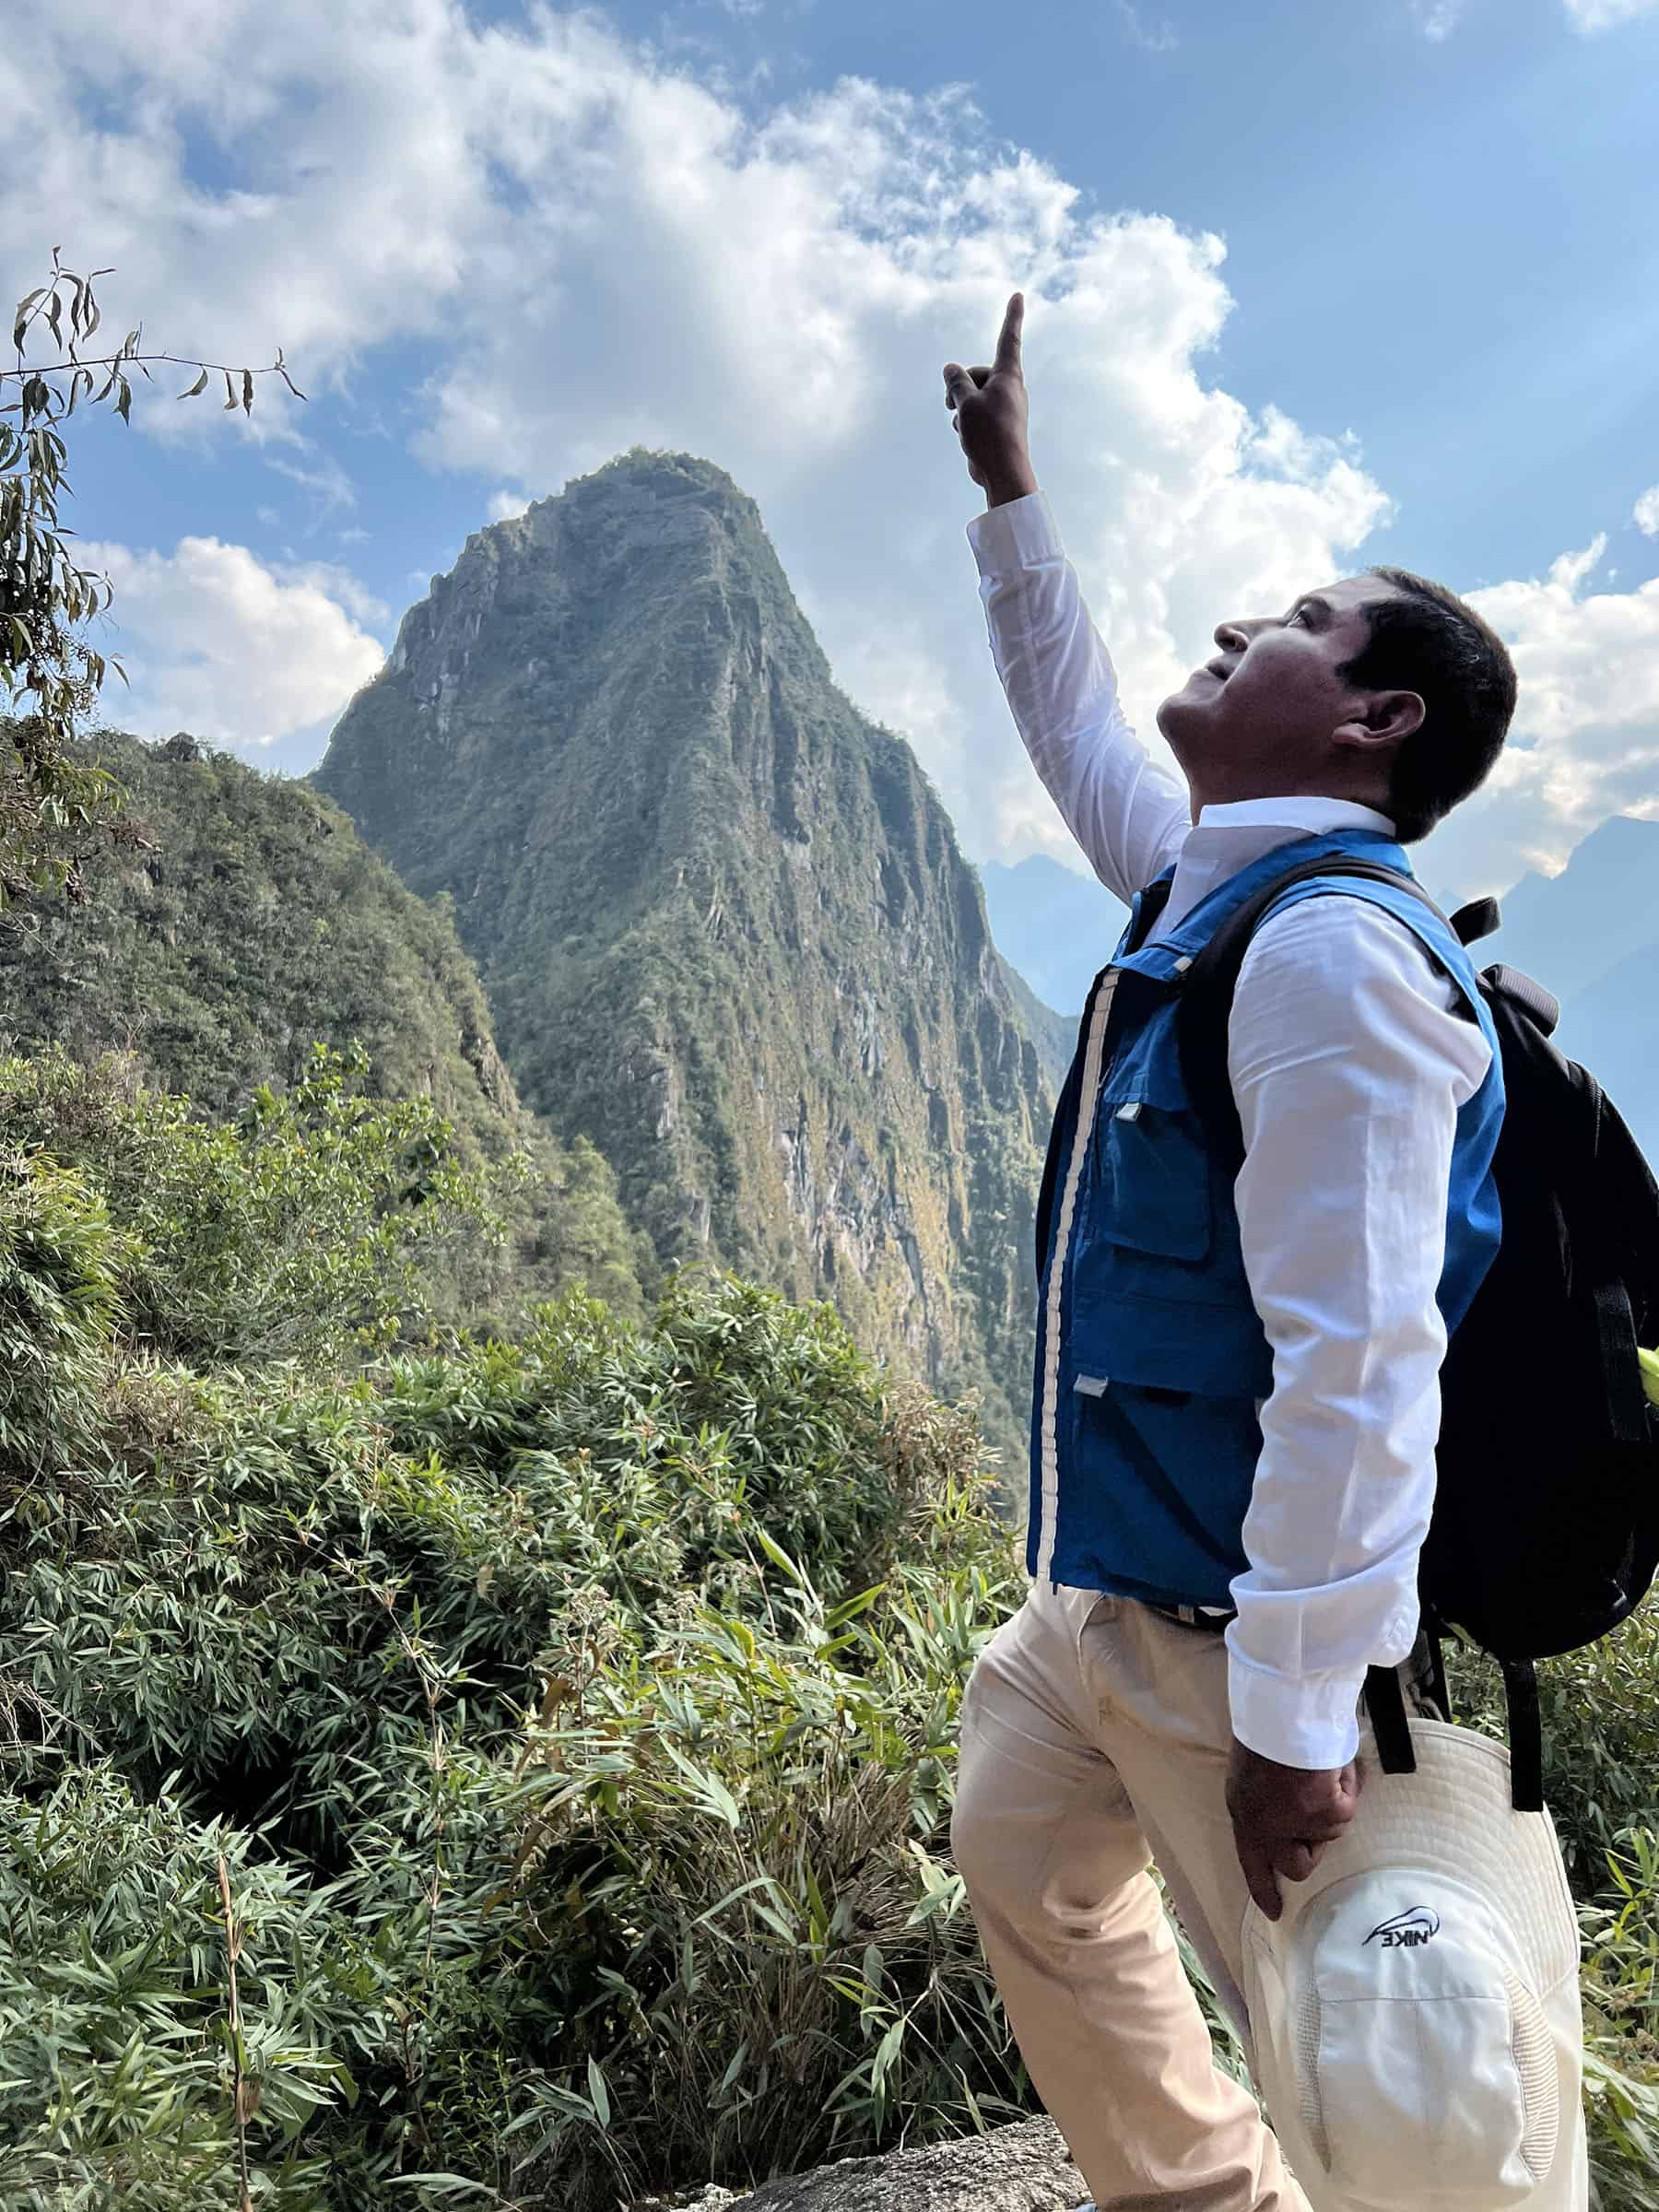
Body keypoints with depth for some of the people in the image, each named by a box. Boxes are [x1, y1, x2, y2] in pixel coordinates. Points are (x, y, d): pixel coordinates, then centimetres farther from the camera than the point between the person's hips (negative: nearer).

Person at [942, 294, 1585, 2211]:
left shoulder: (1329, 944, -22)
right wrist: (1008, 493, 34)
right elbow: (1071, 726, 26)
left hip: (1243, 1639, -10)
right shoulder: (1210, 883, 7)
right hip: (1105, 1601, 10)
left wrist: (1294, 1721, -24)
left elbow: (1361, 1363, -27)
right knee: (1024, 1856, 27)